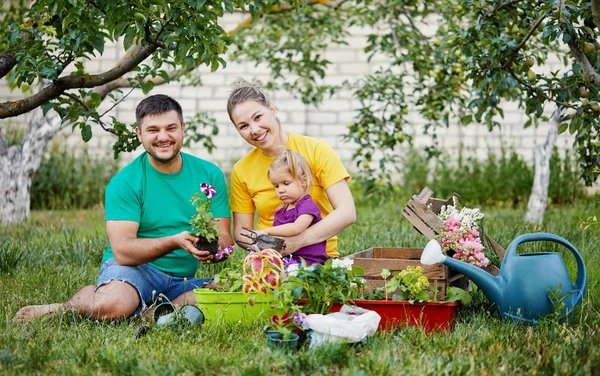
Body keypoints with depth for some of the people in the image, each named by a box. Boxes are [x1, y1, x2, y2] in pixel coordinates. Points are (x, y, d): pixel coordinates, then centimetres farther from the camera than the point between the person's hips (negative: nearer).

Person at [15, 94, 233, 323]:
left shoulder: (210, 175, 6)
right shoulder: (124, 183, -6)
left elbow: (225, 239, 3)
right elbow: (122, 251, -16)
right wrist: (175, 241, -31)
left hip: (183, 278, 4)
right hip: (135, 268, -3)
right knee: (111, 306, -38)